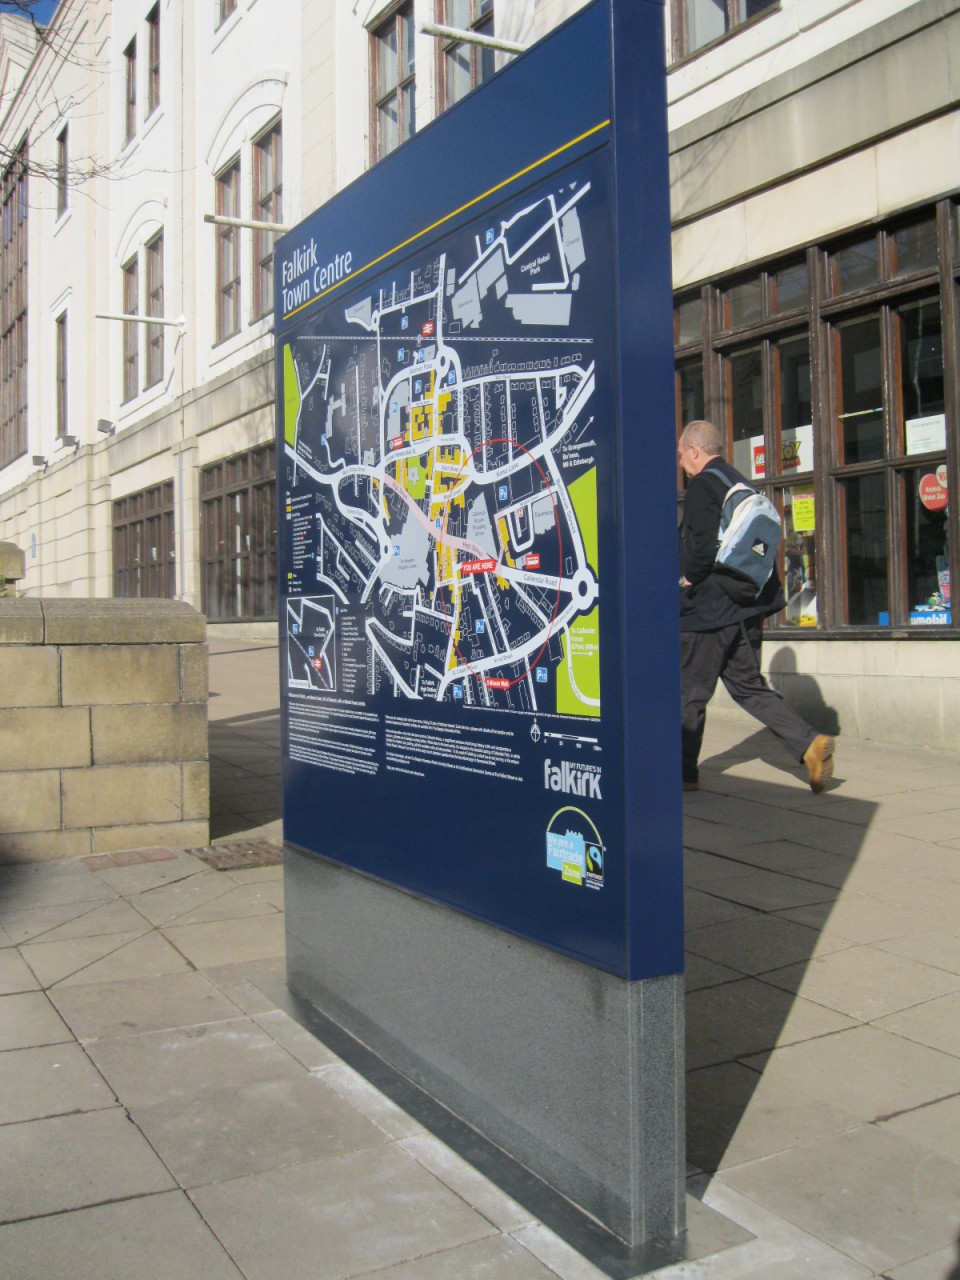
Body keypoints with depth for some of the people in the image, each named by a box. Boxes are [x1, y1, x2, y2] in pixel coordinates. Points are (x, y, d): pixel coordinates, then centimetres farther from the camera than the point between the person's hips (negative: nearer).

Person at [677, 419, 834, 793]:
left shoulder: (702, 485, -11)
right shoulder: (740, 483, 14)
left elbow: (703, 543, -24)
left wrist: (689, 578, -7)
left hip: (709, 606, -8)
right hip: (746, 604, 8)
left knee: (689, 691, 5)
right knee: (748, 686, 13)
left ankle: (684, 771, 14)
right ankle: (810, 744, -2)